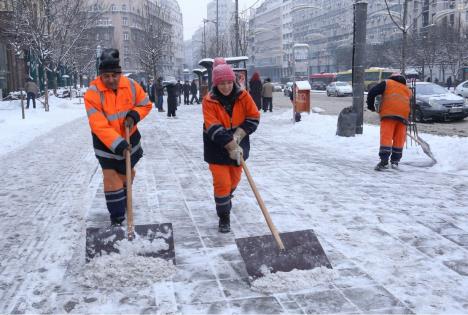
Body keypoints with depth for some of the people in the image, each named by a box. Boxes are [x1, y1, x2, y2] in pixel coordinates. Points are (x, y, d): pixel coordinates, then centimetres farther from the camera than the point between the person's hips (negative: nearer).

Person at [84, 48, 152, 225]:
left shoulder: (131, 86, -15)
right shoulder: (93, 93, -26)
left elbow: (146, 105, 1)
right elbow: (99, 126, -31)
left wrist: (134, 115, -20)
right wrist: (117, 144, -39)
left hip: (129, 138, 4)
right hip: (105, 143, -4)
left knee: (127, 173, 21)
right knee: (111, 179, -6)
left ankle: (123, 201, 47)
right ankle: (117, 218, 5)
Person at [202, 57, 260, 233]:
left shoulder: (243, 96, -9)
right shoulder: (209, 101, -17)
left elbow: (254, 118, -6)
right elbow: (214, 129, -25)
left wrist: (238, 135, -19)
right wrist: (232, 147, -31)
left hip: (238, 145, 4)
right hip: (217, 148, -3)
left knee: (234, 179, 20)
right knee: (222, 183, -8)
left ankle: (225, 198, 51)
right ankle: (224, 217, 9)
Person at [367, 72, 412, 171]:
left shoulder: (387, 83, 18)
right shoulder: (408, 90, 32)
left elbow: (372, 92, 6)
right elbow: (410, 104, 25)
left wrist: (370, 106, 17)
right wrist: (406, 118, 27)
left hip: (389, 112, -4)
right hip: (403, 115, 4)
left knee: (386, 136, -10)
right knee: (399, 138, 11)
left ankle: (384, 161, -21)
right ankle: (395, 161, 16)